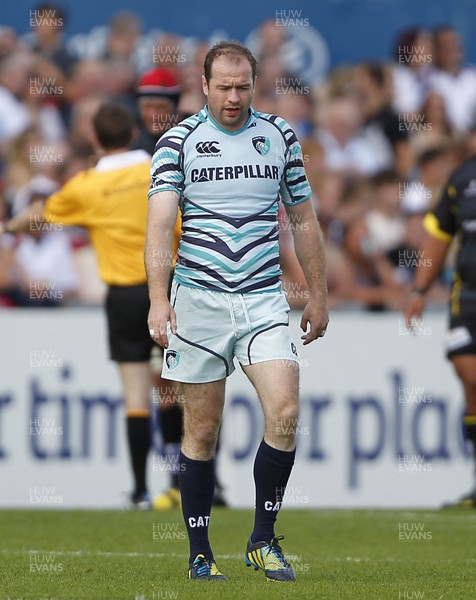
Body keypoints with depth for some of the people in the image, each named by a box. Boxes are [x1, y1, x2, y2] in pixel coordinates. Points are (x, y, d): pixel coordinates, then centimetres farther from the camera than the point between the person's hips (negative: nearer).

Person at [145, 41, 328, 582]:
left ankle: (263, 540, 0)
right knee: (202, 431, 2)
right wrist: (158, 300, -23)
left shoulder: (280, 136, 8)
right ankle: (200, 552, 12)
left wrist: (318, 294, 16)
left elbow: (304, 220, 17)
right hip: (198, 299, -2)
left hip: (264, 300, 2)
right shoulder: (179, 141, -2)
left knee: (284, 414, -14)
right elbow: (160, 223, -12)